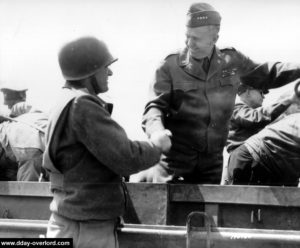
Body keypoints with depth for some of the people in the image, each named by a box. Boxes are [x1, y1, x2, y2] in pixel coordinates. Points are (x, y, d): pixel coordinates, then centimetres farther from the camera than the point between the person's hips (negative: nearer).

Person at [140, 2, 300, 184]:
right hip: (175, 160, -3)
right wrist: (156, 131, -32)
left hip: (212, 162, 3)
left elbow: (266, 76, 17)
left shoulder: (232, 61, 3)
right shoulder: (171, 66, -6)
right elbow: (155, 106, -10)